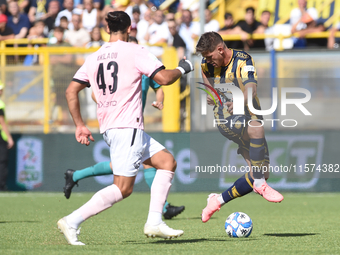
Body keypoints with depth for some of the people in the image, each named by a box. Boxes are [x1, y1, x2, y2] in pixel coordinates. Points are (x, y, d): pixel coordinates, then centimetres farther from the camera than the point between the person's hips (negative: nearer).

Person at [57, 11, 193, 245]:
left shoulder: (94, 58, 13)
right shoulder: (134, 51, -6)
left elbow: (71, 92, 10)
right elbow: (164, 78, -13)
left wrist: (80, 125, 15)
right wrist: (182, 69, 7)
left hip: (109, 128, 8)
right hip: (127, 127, -8)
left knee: (168, 162, 15)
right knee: (123, 188, -8)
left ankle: (154, 223, 7)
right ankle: (72, 221, -15)